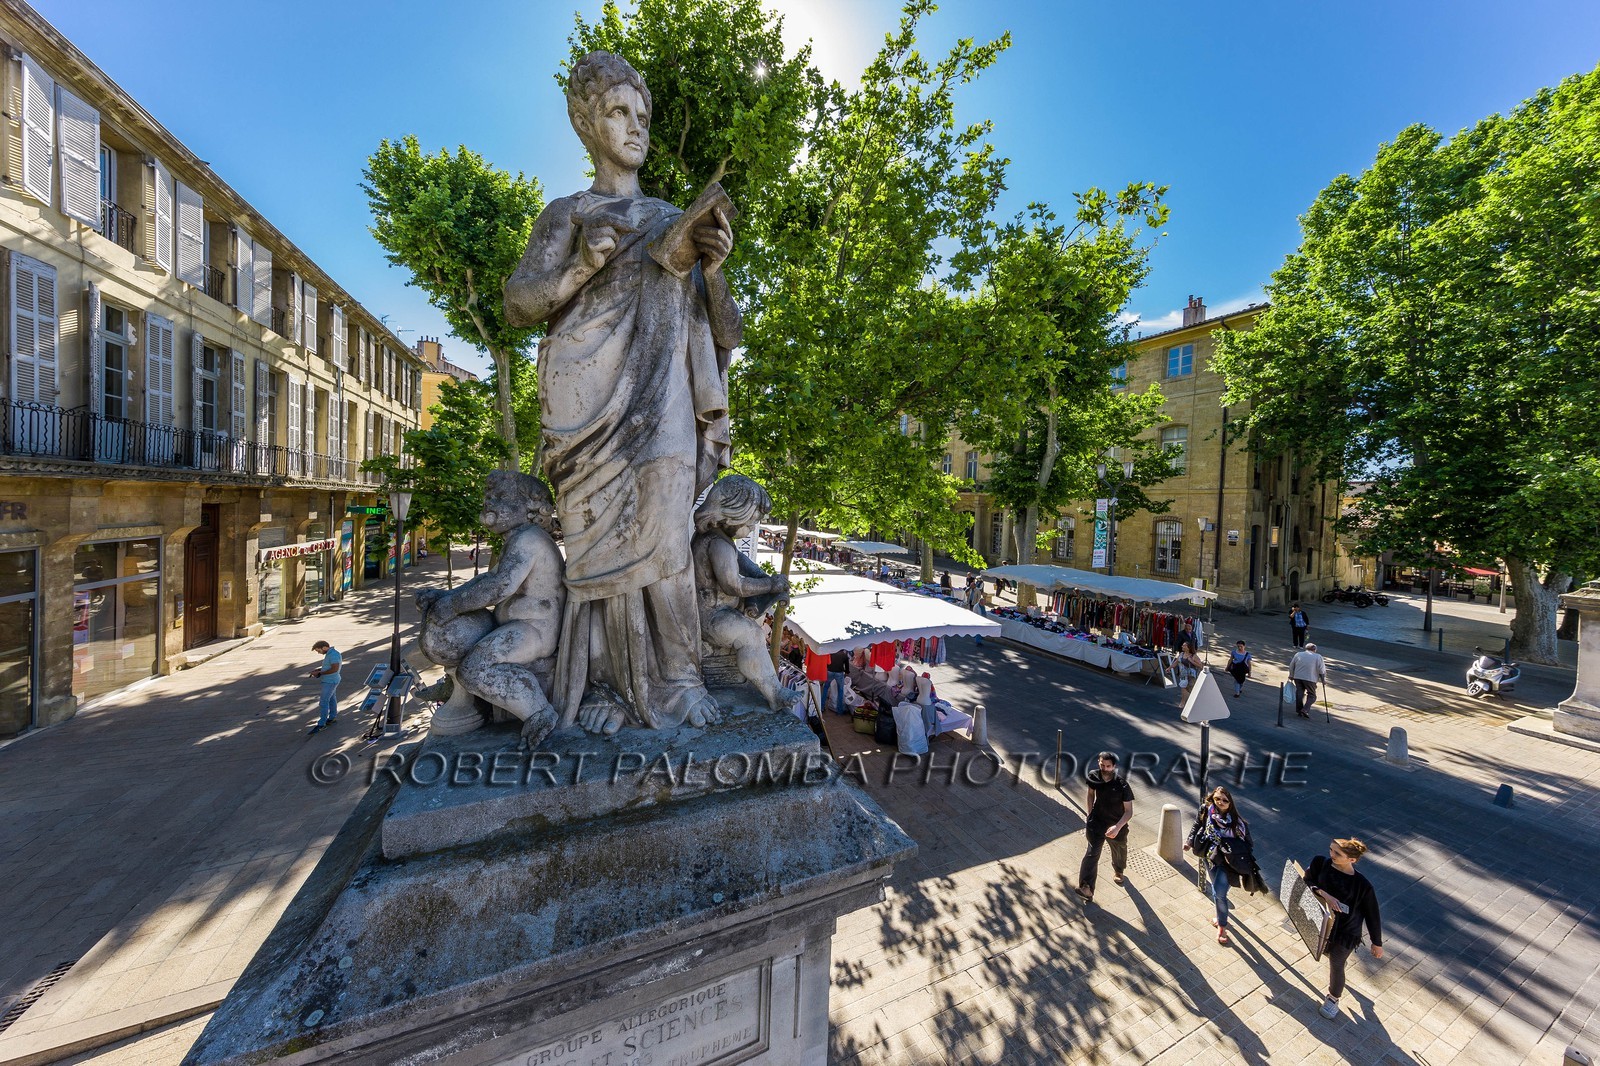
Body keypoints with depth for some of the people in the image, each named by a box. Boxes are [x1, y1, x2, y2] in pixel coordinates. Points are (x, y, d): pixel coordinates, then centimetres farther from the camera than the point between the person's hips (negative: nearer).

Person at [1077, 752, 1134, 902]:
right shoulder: (1093, 776, -15)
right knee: (1092, 853, -12)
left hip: (1116, 825, -1)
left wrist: (1118, 827, -35)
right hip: (1096, 822, 1)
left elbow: (1129, 811, -22)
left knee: (1119, 850, 27)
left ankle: (1119, 871, 59)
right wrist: (1090, 814, 9)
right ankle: (1086, 888, -12)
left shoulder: (1122, 785, -26)